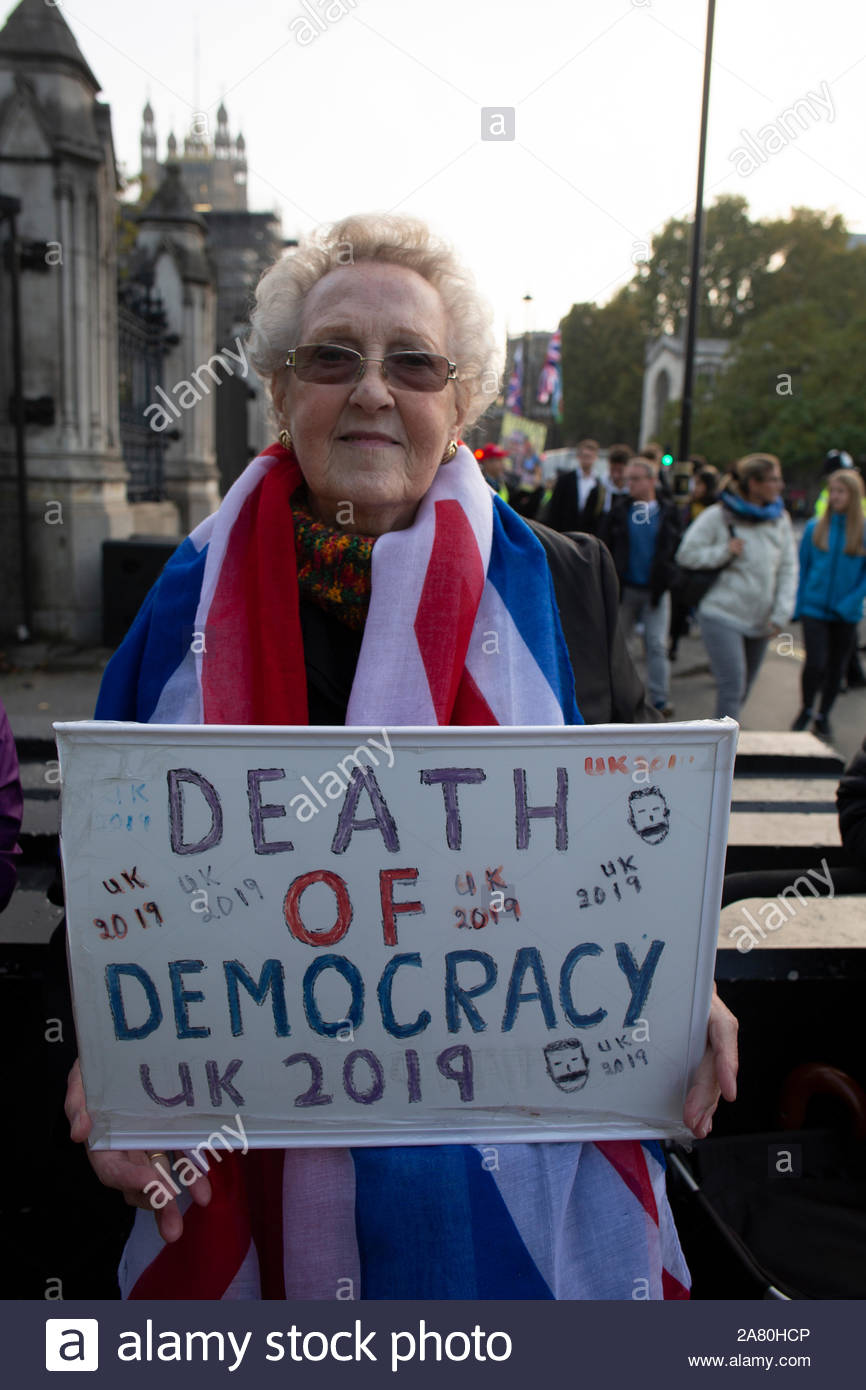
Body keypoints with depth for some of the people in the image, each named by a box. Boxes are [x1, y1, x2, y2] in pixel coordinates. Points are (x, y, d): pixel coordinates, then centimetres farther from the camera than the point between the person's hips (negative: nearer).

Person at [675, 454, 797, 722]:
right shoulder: (718, 516, -7)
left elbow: (788, 569, 6)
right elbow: (686, 554, -6)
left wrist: (781, 614, -2)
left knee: (743, 688, 14)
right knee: (732, 685, -15)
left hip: (759, 620, 5)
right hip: (722, 616, -5)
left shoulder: (780, 518, 6)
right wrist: (724, 552, -17)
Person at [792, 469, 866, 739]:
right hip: (814, 608, -1)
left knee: (837, 666, 11)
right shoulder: (815, 528, -1)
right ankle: (806, 710, 14)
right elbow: (802, 569, 6)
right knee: (816, 663, -12)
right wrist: (797, 606, 2)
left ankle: (823, 715, 31)